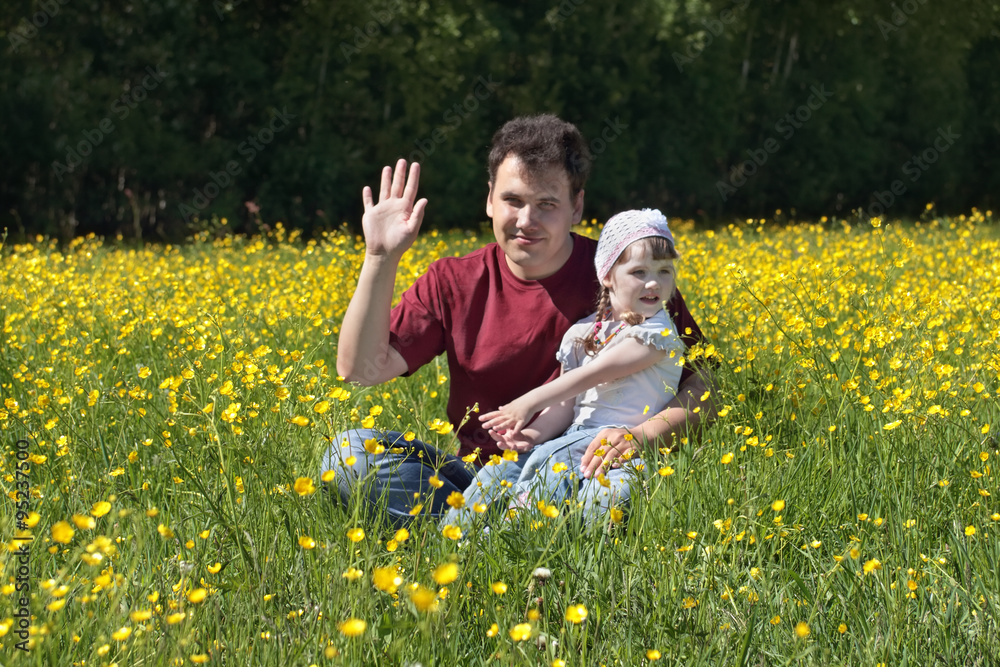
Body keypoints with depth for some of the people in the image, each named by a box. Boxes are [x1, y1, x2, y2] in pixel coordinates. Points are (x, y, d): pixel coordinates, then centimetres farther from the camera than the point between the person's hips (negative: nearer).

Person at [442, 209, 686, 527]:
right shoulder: (582, 334, 15)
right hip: (576, 436, 6)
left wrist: (530, 401, -12)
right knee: (500, 471, -10)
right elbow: (565, 404, 13)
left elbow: (593, 375, -11)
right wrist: (536, 432, -8)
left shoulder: (656, 333, -6)